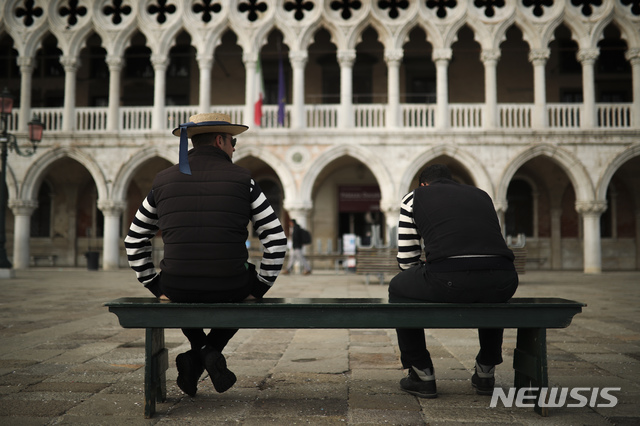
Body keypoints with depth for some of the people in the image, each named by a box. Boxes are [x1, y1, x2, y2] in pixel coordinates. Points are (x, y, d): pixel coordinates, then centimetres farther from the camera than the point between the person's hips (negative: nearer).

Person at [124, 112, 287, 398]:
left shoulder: (164, 180, 6)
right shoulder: (242, 180, -1)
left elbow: (134, 241, 12)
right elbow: (276, 240, -3)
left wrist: (156, 286, 17)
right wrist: (258, 289, 6)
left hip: (177, 292, 2)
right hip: (228, 291, -2)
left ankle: (198, 351, 23)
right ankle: (210, 351, 13)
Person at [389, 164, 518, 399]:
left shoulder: (414, 197, 23)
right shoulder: (481, 195, 33)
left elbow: (406, 261, 20)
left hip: (448, 282, -4)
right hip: (503, 282, 4)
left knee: (398, 289, 28)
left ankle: (422, 375, 26)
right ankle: (486, 372, 42)